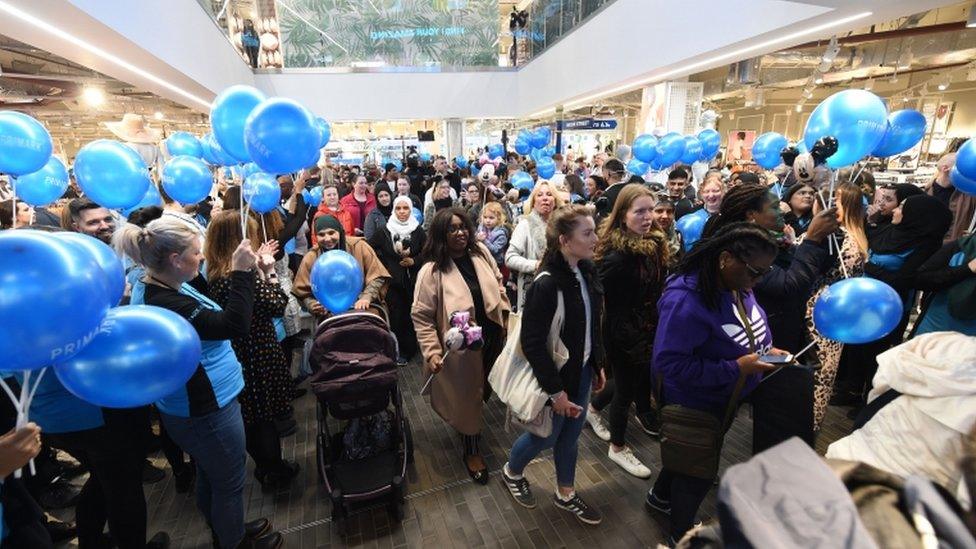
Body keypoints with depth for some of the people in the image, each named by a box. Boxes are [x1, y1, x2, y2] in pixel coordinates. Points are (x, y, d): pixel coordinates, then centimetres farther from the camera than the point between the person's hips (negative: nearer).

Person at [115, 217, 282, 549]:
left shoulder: (169, 289, 3)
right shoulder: (167, 304, -29)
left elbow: (216, 317, 10)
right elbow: (236, 325, -31)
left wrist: (243, 272, 2)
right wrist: (242, 272, -28)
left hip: (200, 404, 10)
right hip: (207, 411, -10)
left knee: (210, 478, 28)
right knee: (229, 484, 13)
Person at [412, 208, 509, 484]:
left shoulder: (481, 253, -5)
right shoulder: (432, 270, -20)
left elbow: (497, 284, 10)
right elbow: (421, 316, -17)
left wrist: (505, 316, 8)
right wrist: (432, 352, -22)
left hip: (491, 338, 6)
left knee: (480, 390, 24)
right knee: (466, 396, 11)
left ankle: (470, 428, 56)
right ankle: (472, 451, 36)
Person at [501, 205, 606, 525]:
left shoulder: (587, 271, -5)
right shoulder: (547, 284, -27)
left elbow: (593, 324, 7)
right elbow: (532, 343, -24)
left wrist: (598, 365, 11)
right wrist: (555, 390, -19)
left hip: (582, 371, 6)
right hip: (555, 376, -6)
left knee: (570, 436, 22)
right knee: (546, 436, 16)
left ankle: (565, 495, 45)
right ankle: (511, 472, 46)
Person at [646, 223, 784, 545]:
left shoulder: (738, 285, -8)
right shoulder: (685, 300, -35)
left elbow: (755, 325, 12)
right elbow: (669, 363, -36)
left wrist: (768, 348, -8)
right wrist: (736, 368, -33)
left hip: (725, 398, 8)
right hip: (697, 405, -8)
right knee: (700, 470, 15)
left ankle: (661, 497, 58)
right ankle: (681, 534, 45)